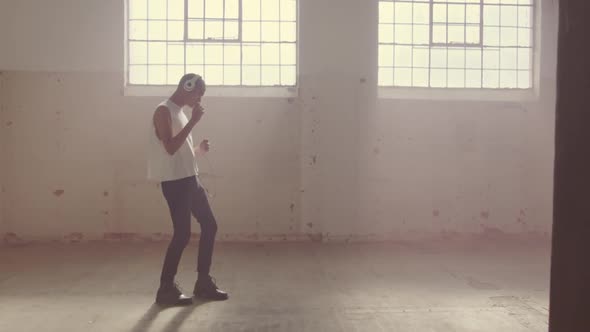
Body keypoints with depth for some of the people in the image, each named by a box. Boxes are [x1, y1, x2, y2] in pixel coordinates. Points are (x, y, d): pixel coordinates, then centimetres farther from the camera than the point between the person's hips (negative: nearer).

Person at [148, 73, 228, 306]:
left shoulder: (179, 112, 19)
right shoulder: (164, 111, -10)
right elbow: (171, 148, -21)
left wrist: (199, 149, 7)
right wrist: (193, 121, -18)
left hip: (190, 178, 10)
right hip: (174, 181, -10)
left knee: (209, 225, 9)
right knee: (183, 233, -8)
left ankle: (203, 282, 19)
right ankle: (166, 288, 5)